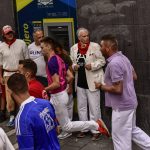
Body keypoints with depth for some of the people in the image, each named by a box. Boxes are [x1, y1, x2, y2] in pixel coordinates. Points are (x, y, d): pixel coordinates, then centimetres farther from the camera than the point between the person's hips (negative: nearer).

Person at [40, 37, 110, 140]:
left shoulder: (51, 62, -22)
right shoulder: (58, 59, 8)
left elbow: (56, 84, -26)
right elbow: (70, 76, 10)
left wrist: (44, 90, -13)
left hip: (58, 96, -10)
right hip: (60, 94, 10)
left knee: (67, 126, 1)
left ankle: (96, 125, 2)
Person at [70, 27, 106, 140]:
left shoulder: (95, 46, -7)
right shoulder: (74, 48, 6)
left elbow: (102, 61, -5)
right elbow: (71, 62, 14)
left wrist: (92, 65, -20)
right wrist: (74, 66, -8)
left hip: (92, 81, -5)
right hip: (80, 82, 5)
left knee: (94, 107, 1)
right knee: (81, 106, 13)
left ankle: (96, 130, 12)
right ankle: (84, 128, 27)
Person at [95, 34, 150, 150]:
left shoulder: (114, 64, -25)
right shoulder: (123, 57, 6)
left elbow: (118, 89, -26)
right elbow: (134, 76, 16)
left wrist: (101, 86, -13)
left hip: (122, 106, -10)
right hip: (129, 102, 10)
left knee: (120, 136, 6)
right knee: (132, 130, 25)